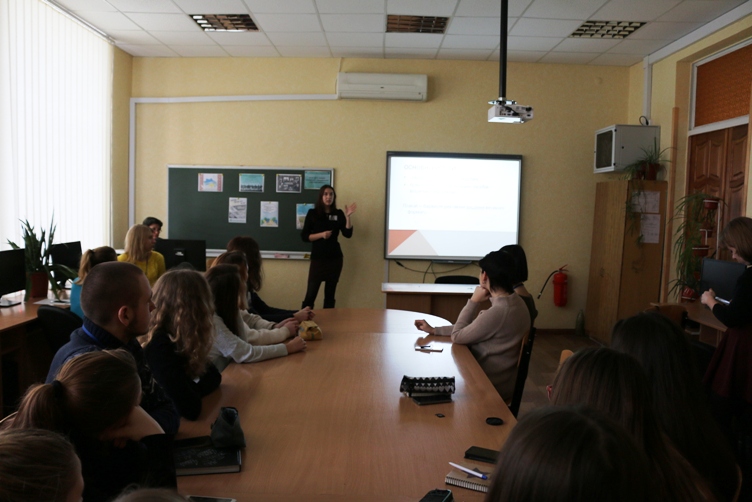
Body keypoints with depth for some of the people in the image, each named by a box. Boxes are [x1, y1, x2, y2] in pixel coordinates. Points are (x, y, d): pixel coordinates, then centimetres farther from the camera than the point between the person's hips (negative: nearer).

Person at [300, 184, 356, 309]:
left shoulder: (339, 214, 5)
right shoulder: (312, 213, 0)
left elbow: (348, 234, -4)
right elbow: (304, 236, -2)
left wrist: (348, 217, -15)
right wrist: (321, 234, -15)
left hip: (334, 258, 2)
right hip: (317, 258, -2)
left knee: (330, 294, 8)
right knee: (311, 293, -7)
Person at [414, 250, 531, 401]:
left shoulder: (497, 312, -30)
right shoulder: (515, 302, 0)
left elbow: (457, 336, -16)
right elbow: (470, 328, 8)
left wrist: (473, 302, -11)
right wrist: (433, 330, 9)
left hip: (491, 385, -8)